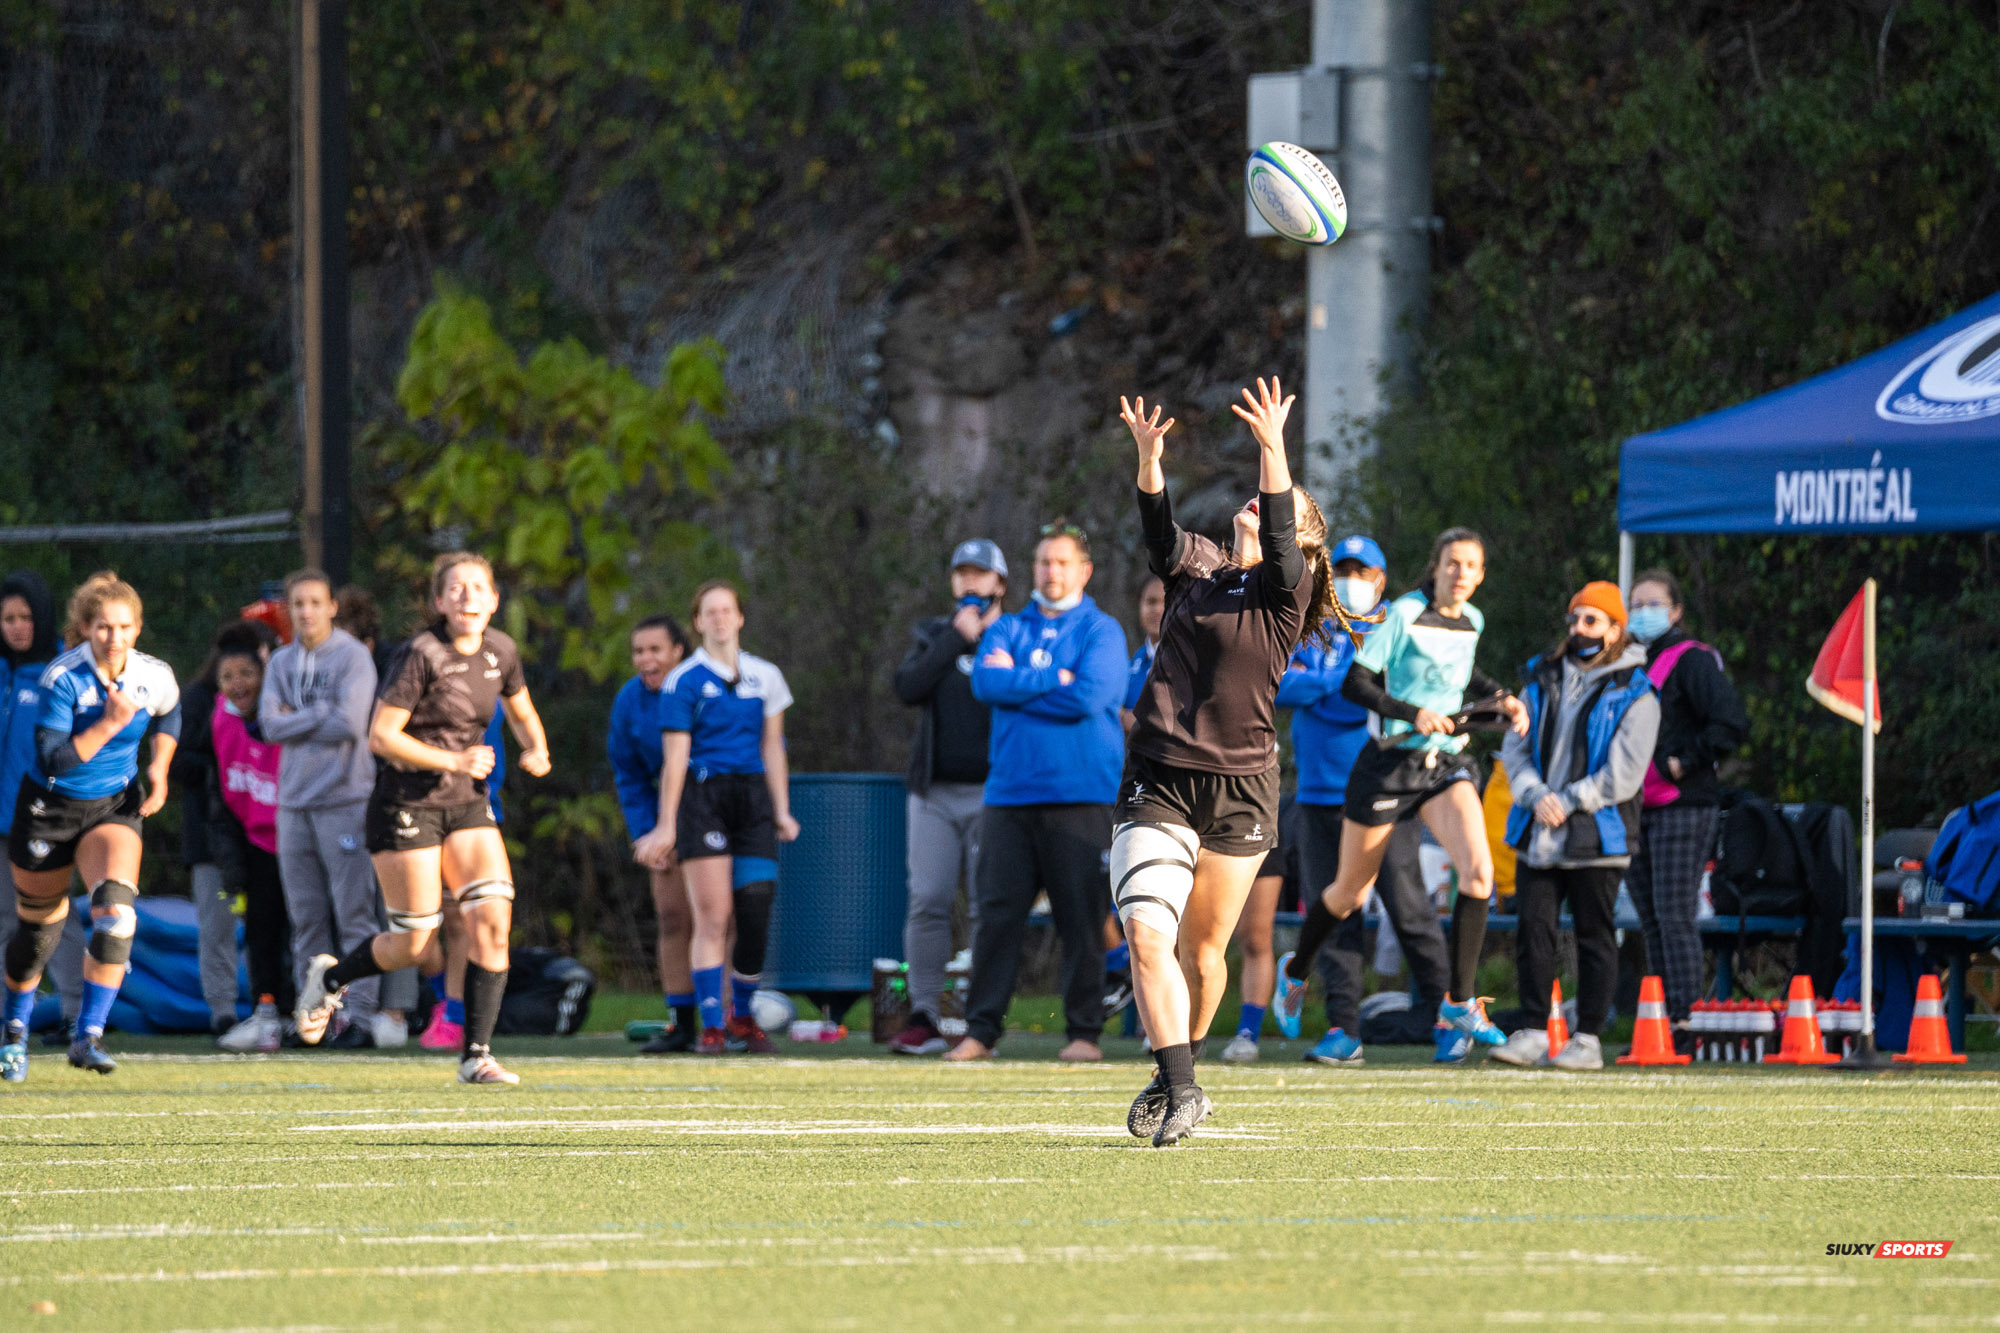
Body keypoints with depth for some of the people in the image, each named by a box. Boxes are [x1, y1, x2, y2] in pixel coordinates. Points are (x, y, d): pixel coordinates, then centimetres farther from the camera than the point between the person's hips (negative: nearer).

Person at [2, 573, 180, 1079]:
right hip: (50, 807, -2)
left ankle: (88, 1036, -18)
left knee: (116, 912, -24)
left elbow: (168, 716, 15)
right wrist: (110, 723, -34)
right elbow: (54, 758, -27)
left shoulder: (155, 678, -10)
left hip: (114, 808, 2)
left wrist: (159, 766, 0)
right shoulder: (63, 677, -22)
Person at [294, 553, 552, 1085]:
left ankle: (476, 1055, -7)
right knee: (414, 942, -2)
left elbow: (521, 712, 23)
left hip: (467, 803, 6)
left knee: (493, 920, -12)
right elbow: (381, 736, -20)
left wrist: (536, 748, 2)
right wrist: (453, 760, -24)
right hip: (407, 804, -6)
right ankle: (328, 978, 28)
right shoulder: (421, 656, -17)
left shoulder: (500, 651, 3)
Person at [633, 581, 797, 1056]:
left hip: (752, 795, 3)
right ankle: (711, 1024, -6)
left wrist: (781, 811, 10)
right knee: (712, 918, -9)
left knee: (756, 914, -4)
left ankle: (743, 1017, 12)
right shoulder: (684, 681, 1)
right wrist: (665, 825, -3)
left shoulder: (765, 677, 13)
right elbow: (675, 757, -1)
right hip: (703, 798, -3)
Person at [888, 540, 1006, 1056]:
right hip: (935, 794, 2)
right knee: (928, 903, -5)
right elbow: (908, 688, -3)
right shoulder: (931, 635, 16)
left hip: (991, 793, -2)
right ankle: (923, 1018, -3)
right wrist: (957, 638, -5)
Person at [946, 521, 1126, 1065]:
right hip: (1010, 792, 3)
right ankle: (981, 1030, 2)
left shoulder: (1101, 632, 5)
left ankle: (1085, 1033, 4)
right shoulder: (1008, 629, 16)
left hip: (1080, 795, -3)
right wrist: (1056, 681, -7)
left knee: (1083, 916, -2)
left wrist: (1017, 683, -4)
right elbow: (986, 683, -2)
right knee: (996, 913, -1)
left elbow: (1089, 697, -11)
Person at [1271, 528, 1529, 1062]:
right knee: (1350, 892, 11)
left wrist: (1498, 698, 10)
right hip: (1391, 760, -4)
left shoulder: (1472, 621, 6)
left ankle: (1459, 1004, -15)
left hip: (1448, 762, 4)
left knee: (1478, 872, -21)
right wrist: (1412, 713, -25)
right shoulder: (1403, 614, -12)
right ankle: (1295, 970, 40)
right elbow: (1354, 682, -13)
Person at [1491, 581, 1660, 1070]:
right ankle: (1533, 1034, 4)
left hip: (1596, 836, -4)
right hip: (1538, 836, 4)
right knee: (1533, 929, 0)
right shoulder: (1542, 681, 13)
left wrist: (1567, 803, -13)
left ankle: (1587, 1039, 6)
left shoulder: (1634, 695, -3)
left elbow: (1624, 773, -10)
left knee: (1594, 934, 1)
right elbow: (1514, 748, 9)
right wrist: (1535, 796, -9)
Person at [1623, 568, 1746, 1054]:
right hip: (1636, 809, 8)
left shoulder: (1692, 661, -6)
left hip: (1682, 808, -8)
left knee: (1674, 916, -12)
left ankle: (1686, 1021, -13)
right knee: (1651, 921, 7)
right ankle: (1660, 1023, 10)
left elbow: (1731, 724, -15)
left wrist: (1683, 763, -14)